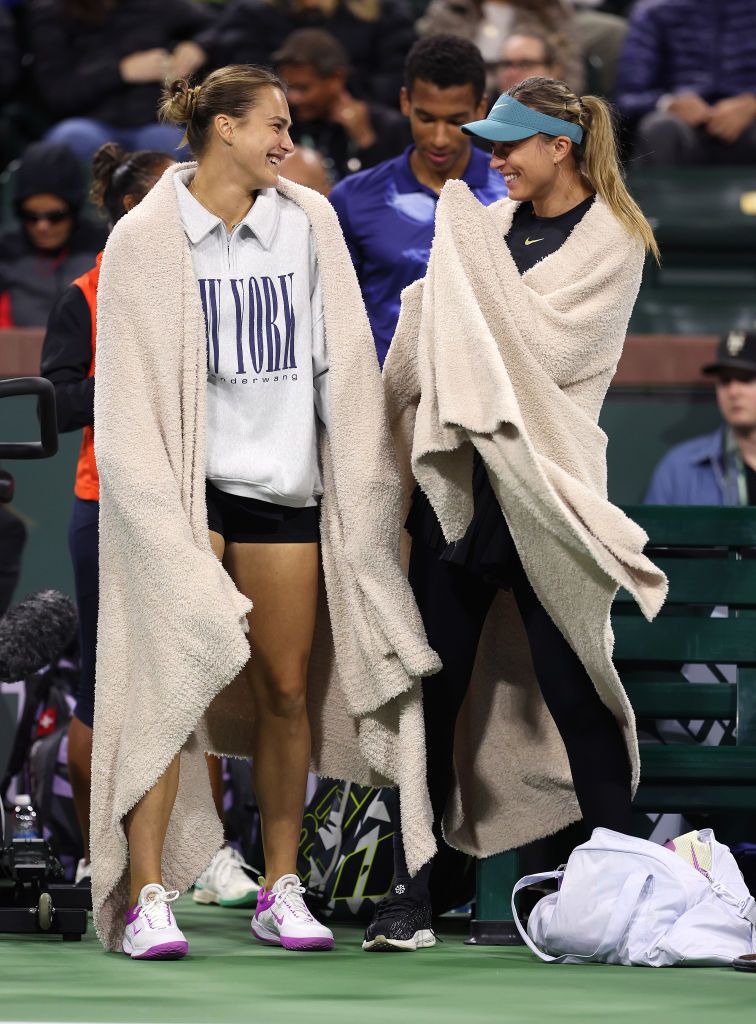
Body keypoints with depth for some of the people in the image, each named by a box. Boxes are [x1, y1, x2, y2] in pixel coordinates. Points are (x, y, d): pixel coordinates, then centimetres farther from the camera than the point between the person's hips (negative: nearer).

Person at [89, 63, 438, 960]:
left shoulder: (307, 223, 8)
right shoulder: (147, 237, -3)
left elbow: (339, 362, 13)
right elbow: (129, 388, -3)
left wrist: (358, 475, 8)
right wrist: (160, 503, -9)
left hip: (283, 480, 4)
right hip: (185, 481, -4)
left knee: (286, 688, 3)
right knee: (172, 676, -11)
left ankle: (281, 891, 12)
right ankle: (146, 896, -11)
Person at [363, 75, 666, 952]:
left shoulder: (611, 240, -2)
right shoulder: (489, 224, 12)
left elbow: (548, 349, -13)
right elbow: (427, 342, 16)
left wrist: (476, 254, -10)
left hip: (544, 485, -5)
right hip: (457, 480, 5)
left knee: (572, 690, -2)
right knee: (435, 685, 2)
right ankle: (411, 893, 4)